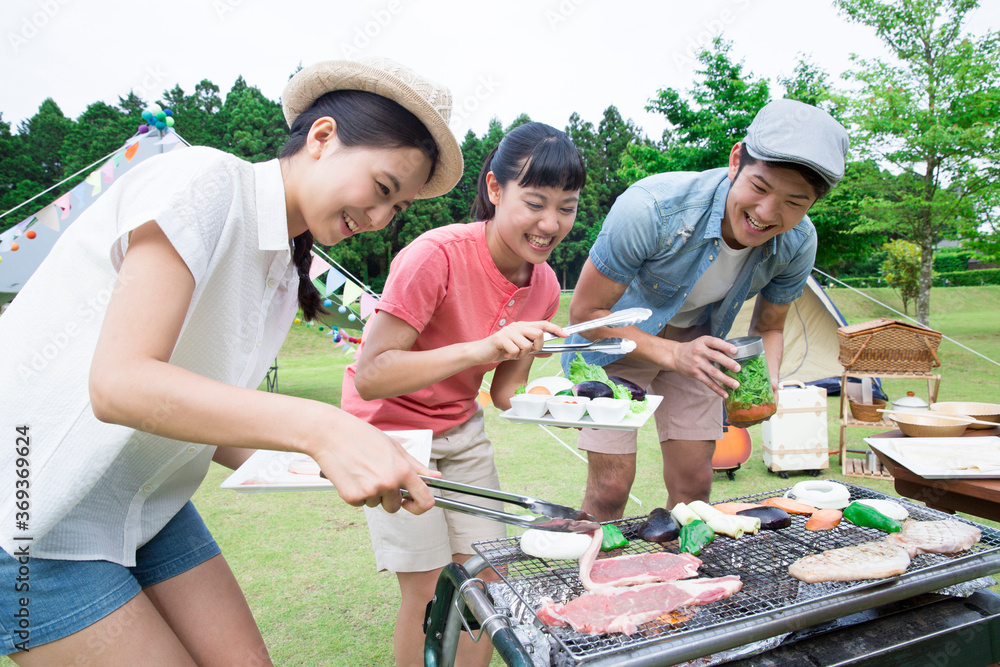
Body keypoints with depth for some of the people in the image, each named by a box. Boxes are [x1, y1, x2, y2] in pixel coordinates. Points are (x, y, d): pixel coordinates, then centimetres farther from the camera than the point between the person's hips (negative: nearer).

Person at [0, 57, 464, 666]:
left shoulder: (286, 276, 4)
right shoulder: (204, 180, -19)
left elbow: (204, 416, 4)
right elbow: (119, 383, -29)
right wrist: (320, 428, -37)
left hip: (143, 506, 7)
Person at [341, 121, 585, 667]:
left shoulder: (543, 284, -8)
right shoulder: (437, 255, -28)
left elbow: (504, 392, 1)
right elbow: (370, 377, -33)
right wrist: (483, 347, -40)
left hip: (461, 430, 6)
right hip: (391, 428, -5)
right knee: (430, 591, 0)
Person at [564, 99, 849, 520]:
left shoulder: (798, 244, -18)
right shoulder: (650, 208, -36)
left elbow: (768, 329, -1)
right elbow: (585, 312, -25)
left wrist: (764, 385, -23)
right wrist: (673, 354, -37)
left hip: (695, 340, 4)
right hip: (614, 337, -4)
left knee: (694, 483, 5)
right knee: (611, 484, -6)